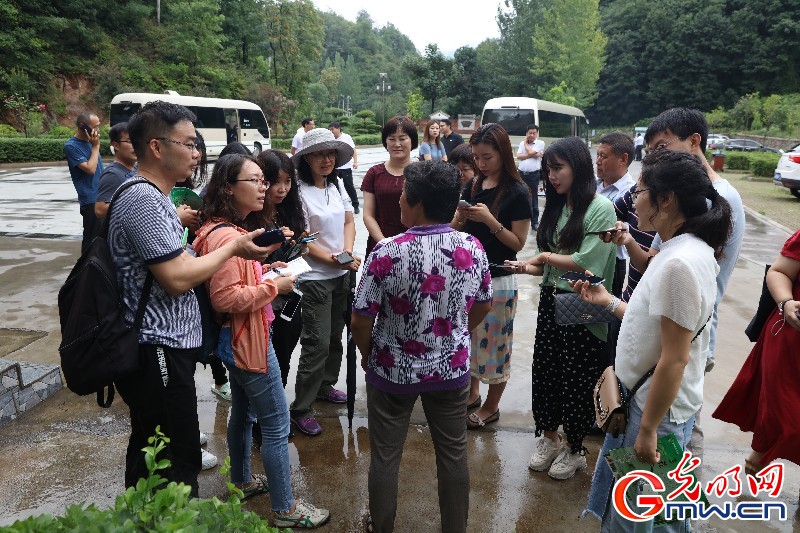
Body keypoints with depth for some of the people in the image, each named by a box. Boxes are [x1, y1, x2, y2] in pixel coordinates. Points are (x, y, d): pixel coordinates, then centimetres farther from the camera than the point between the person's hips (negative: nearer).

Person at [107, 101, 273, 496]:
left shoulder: (152, 196, 14)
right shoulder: (143, 199, -19)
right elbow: (177, 278, -22)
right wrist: (233, 248, -13)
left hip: (159, 348, 11)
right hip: (158, 350, -11)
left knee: (148, 450, 23)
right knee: (177, 464, 0)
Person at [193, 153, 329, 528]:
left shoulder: (234, 230, 9)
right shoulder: (225, 236, -25)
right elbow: (225, 298, -28)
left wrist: (263, 269, 6)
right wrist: (274, 286, -21)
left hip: (240, 339, 11)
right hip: (247, 340, -11)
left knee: (242, 412, 24)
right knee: (276, 426, 0)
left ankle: (242, 481, 42)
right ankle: (285, 509, 13)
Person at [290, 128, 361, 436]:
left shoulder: (337, 185, 7)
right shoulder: (300, 191, -14)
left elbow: (349, 222, 9)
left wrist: (347, 253, -8)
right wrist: (335, 260, -18)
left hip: (342, 274, 7)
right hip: (315, 277, -7)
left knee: (335, 336, 17)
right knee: (317, 343, -6)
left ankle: (325, 386, 38)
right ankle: (300, 409, 6)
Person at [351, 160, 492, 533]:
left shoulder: (387, 253, -22)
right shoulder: (473, 248, -10)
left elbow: (361, 321, -17)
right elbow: (483, 307, 5)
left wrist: (367, 355, 3)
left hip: (392, 371, -3)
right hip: (452, 369, 3)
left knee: (385, 456, 16)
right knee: (453, 454, 19)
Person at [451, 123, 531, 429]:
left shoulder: (517, 193, -12)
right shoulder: (473, 186, 5)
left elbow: (519, 243, -13)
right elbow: (455, 229, 12)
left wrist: (489, 219, -23)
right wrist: (460, 217, -10)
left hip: (498, 279, -6)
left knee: (494, 341, 6)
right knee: (468, 336, 16)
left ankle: (491, 407, 24)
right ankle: (472, 393, 37)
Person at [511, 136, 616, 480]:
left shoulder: (600, 208, -12)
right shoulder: (556, 208, 8)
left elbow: (587, 262, -19)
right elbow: (547, 267, 9)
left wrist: (546, 256, -9)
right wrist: (527, 267, -11)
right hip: (550, 301, 6)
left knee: (576, 379, 8)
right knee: (545, 371, 13)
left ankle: (574, 450, 29)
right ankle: (549, 439, 36)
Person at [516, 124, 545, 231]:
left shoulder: (540, 143, 1)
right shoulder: (522, 143, 12)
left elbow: (531, 152, -13)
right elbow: (518, 156, -1)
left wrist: (526, 144, 4)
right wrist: (530, 155, -11)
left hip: (533, 175, -4)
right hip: (521, 173, 4)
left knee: (533, 199, 1)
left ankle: (534, 222, 7)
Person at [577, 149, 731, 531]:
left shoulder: (680, 263, -27)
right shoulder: (683, 250, 4)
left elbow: (674, 359, -25)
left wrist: (647, 429, -18)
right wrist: (610, 302, 14)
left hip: (659, 408, -9)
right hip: (644, 396, 9)